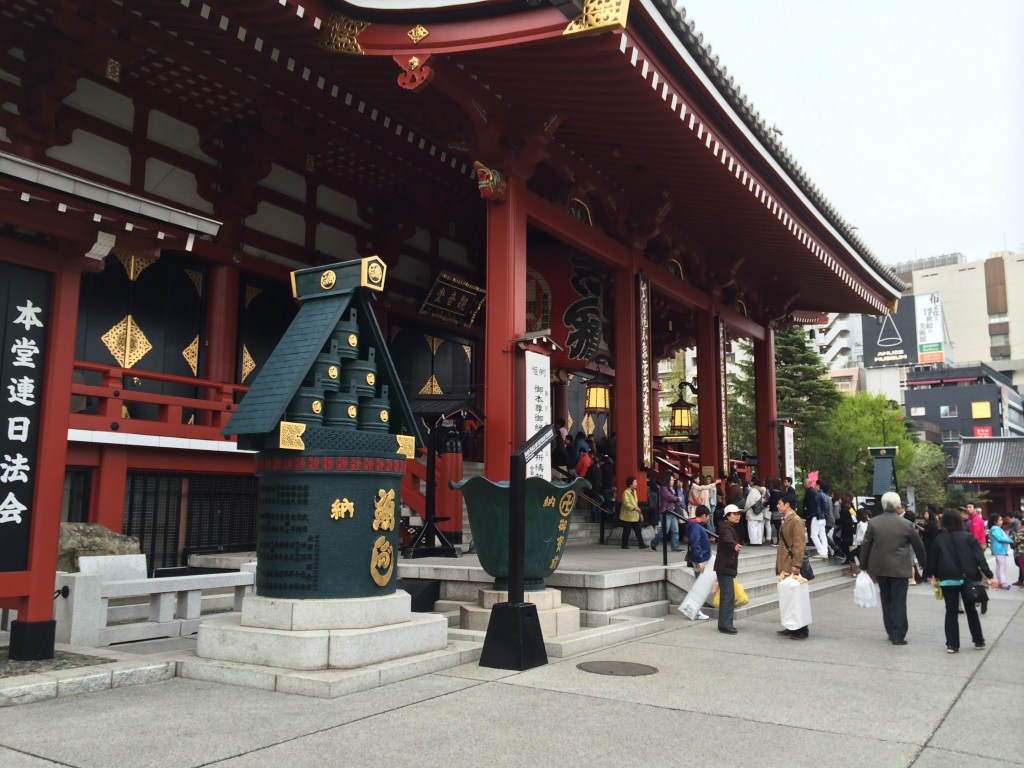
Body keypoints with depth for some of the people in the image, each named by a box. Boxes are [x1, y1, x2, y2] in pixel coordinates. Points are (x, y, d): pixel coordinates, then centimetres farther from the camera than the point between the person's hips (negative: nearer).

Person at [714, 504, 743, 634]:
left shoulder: (733, 527, 16)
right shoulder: (726, 527, -16)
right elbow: (728, 538, -40)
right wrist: (734, 545, -61)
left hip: (728, 566, 10)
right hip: (724, 566, -10)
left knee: (726, 596, 14)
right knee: (728, 595, -14)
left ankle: (724, 624, 20)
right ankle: (725, 625, -14)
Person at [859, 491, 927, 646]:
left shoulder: (873, 523, -5)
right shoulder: (906, 524, -8)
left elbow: (865, 546, -1)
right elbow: (918, 545, 3)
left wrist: (864, 565, 10)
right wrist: (923, 562, 20)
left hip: (880, 568, 3)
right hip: (899, 569, -2)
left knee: (886, 600, 16)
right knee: (899, 602, 2)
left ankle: (891, 632, 21)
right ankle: (898, 636, 2)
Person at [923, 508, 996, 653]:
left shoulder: (939, 539, 0)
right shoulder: (968, 537, 0)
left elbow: (932, 559, 4)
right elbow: (979, 557, -8)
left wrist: (929, 574, 18)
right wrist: (989, 575, -9)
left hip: (948, 579, -1)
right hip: (967, 578, 1)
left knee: (951, 611, 5)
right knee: (971, 610, 17)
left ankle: (952, 644, 2)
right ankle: (979, 641, 24)